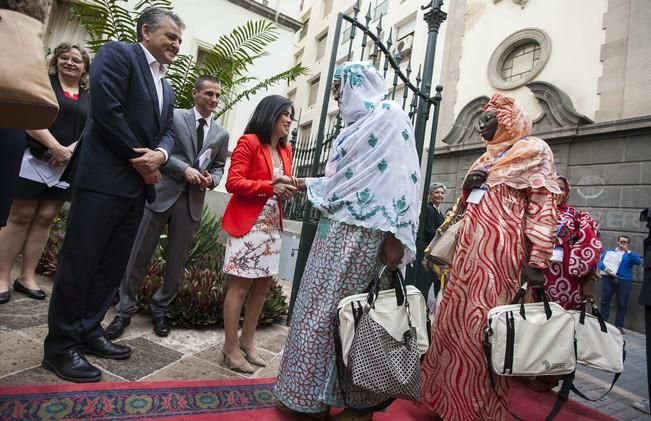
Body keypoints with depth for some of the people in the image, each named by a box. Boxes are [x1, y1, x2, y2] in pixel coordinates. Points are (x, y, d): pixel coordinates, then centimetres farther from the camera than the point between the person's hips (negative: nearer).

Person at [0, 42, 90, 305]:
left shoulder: (89, 98, 14)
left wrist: (71, 150, -12)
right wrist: (56, 147, -19)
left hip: (67, 166, 3)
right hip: (36, 159, -3)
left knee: (45, 218, 4)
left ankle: (27, 277, 12)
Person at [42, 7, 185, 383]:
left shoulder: (167, 88, 22)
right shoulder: (118, 54, -2)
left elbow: (168, 131, 16)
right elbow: (106, 110, -14)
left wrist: (159, 155, -7)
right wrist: (139, 158, -10)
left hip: (138, 185, 8)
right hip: (104, 178, -8)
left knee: (113, 266, 12)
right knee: (79, 263, 0)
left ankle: (89, 332, 24)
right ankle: (61, 345, 12)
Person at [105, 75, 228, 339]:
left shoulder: (221, 134, 14)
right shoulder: (174, 117, 3)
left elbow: (219, 166, 16)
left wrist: (211, 179, -6)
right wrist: (184, 169, -16)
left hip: (192, 200, 3)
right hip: (162, 193, -3)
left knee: (177, 261, 8)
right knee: (138, 254, 3)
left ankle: (160, 310, 25)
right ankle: (125, 309, 18)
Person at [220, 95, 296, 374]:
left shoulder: (285, 149, 15)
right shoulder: (249, 142, -7)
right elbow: (233, 182, -13)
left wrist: (288, 188, -1)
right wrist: (270, 187, -22)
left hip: (272, 225, 8)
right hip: (248, 224, -8)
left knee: (263, 284, 11)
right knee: (240, 286, -1)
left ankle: (247, 341, 26)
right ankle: (231, 348, 12)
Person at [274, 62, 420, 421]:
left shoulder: (388, 115, -3)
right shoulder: (358, 124, 23)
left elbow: (400, 176, -14)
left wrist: (394, 236, -21)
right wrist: (302, 184, 27)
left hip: (360, 234, -9)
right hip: (337, 229, 9)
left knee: (347, 313, -3)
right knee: (324, 308, 10)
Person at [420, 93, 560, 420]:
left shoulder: (533, 150, 1)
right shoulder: (486, 157, 23)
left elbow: (543, 207, -9)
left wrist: (537, 261, -17)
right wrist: (467, 185, 6)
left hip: (498, 250, -7)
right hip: (469, 248, 8)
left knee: (481, 326, -7)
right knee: (451, 319, 9)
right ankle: (448, 393, 26)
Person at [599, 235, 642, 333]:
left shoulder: (631, 255, 13)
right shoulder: (608, 251, 15)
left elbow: (638, 262, -8)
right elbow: (600, 261, 5)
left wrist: (627, 251, -10)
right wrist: (605, 268, -14)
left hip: (624, 281, 0)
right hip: (608, 279, 0)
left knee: (622, 304, 1)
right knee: (604, 301, 0)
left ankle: (619, 325, 8)